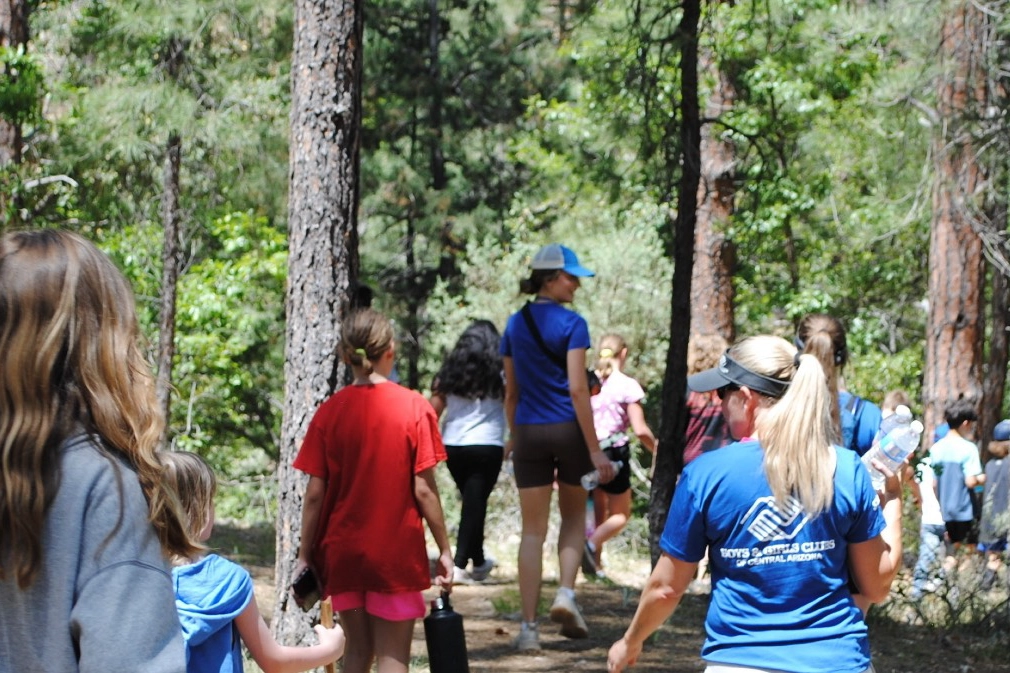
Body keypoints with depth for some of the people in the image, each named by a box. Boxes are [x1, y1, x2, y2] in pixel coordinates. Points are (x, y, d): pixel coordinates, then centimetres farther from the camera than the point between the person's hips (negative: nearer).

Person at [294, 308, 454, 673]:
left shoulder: (330, 412, -3)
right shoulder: (414, 407, -8)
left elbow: (314, 493, -3)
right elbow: (423, 489, -9)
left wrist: (306, 555, 5)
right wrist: (444, 550, -1)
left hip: (343, 551, 2)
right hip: (396, 552, -2)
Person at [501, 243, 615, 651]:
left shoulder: (515, 325, 7)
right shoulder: (571, 324, -8)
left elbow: (511, 392, 11)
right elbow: (577, 389, -13)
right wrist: (594, 449, -11)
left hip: (528, 432, 3)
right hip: (568, 430, -3)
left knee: (533, 529, 5)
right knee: (574, 515, 19)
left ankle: (529, 627, 0)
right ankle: (565, 593, -1)